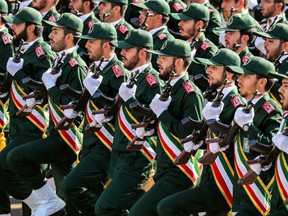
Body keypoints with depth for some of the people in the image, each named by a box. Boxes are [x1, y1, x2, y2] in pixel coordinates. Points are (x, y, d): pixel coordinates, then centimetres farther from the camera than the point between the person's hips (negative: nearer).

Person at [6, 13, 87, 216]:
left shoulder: (76, 66, -15)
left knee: (16, 157, -17)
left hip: (66, 137, -10)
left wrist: (51, 85, -16)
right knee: (67, 198, 11)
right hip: (58, 136, 10)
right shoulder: (61, 61, 14)